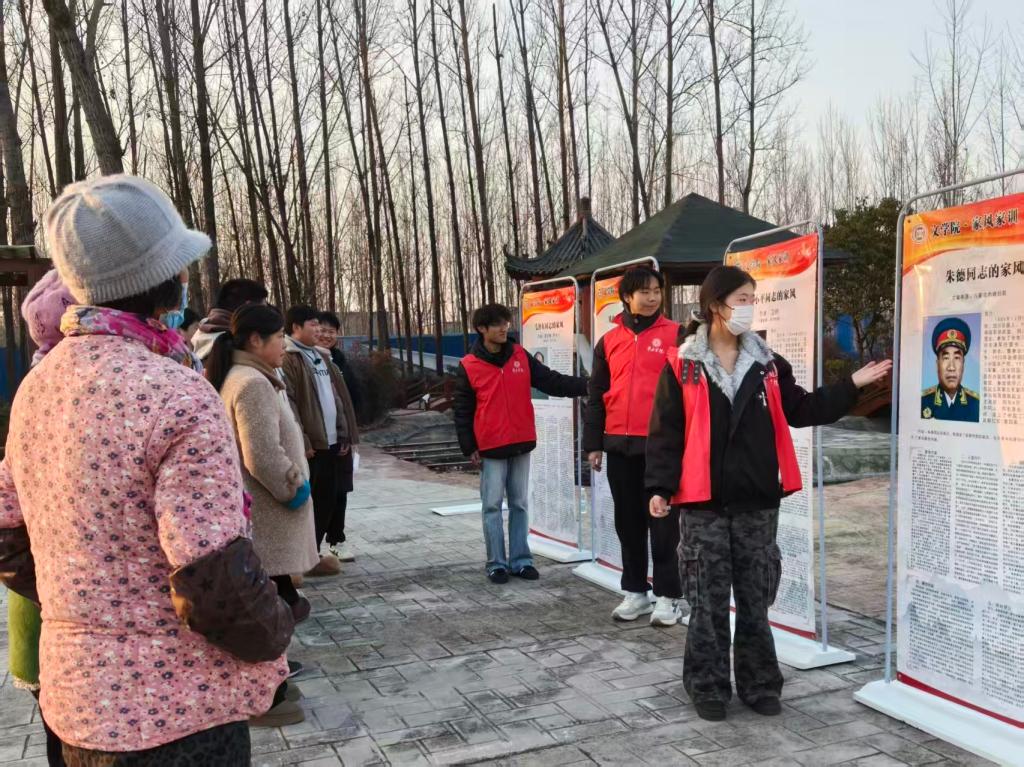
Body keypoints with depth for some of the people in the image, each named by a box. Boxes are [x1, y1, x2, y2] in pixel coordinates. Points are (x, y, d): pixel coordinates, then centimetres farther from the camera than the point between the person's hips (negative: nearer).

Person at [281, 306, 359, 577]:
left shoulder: (322, 357, 17)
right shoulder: (287, 359, -9)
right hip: (307, 444, -8)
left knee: (328, 500, 12)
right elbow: (286, 403, -17)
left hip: (330, 442, 8)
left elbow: (339, 396, 18)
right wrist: (300, 440, -21)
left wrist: (345, 433, 13)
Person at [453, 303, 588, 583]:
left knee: (520, 504, 10)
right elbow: (462, 411, 0)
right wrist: (469, 447, -4)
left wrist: (585, 386, -7)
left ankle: (521, 560, 18)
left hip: (522, 445, 3)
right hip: (491, 448, -3)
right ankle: (497, 563, 10)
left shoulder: (520, 356, 6)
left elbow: (551, 381, 4)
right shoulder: (469, 366, -3)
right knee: (492, 506, 2)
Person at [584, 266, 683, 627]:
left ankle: (668, 596, 11)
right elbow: (597, 396, 13)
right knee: (628, 522, 11)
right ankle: (635, 591, 23)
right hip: (619, 445, 4)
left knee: (662, 521, 2)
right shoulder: (609, 341, 10)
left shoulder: (675, 335, 0)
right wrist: (593, 443, 9)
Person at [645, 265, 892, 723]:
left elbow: (801, 411, 14)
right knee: (708, 603, 5)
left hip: (757, 503, 4)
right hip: (703, 505, -3)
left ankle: (759, 686, 25)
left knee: (755, 601, 12)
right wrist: (660, 487, -14)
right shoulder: (682, 366, -4)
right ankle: (708, 688, 19)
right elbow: (665, 433, -5)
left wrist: (851, 386, 7)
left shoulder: (767, 364, 9)